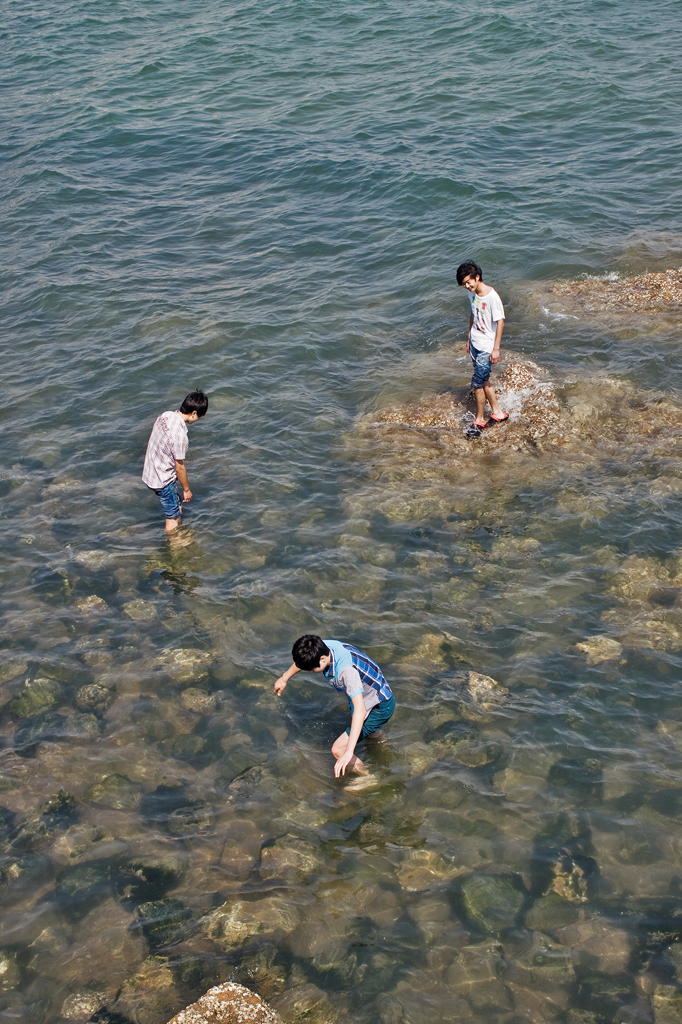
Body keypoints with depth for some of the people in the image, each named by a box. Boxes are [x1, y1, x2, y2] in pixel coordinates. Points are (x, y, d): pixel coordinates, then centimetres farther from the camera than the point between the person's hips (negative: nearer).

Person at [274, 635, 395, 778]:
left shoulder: (347, 670, -42)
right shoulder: (323, 647, -18)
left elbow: (360, 709, -47)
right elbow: (303, 660, 7)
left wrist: (349, 752, -52)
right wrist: (284, 679, 22)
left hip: (381, 708, -8)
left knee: (338, 749, -10)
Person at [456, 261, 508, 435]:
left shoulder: (492, 296, -23)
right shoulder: (472, 293, 1)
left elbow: (500, 322, -18)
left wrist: (496, 348, -17)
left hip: (486, 347, -8)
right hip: (475, 343, 8)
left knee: (478, 383, -6)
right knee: (484, 380, 15)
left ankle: (479, 420, 9)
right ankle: (497, 412, 29)